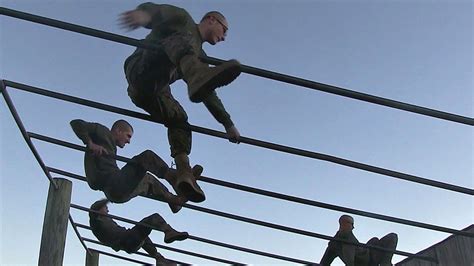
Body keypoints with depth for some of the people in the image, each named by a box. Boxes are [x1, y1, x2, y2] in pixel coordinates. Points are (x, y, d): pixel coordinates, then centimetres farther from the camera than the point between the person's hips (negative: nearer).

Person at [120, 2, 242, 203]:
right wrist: (143, 13, -35)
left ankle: (184, 175, -18)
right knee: (181, 42, -27)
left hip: (154, 91, 9)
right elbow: (154, 9, -8)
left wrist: (228, 124, 25)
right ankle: (199, 78, -61)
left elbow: (209, 95, 29)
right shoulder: (182, 19, 12)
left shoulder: (199, 56, 29)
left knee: (179, 121, -3)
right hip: (140, 69, -8)